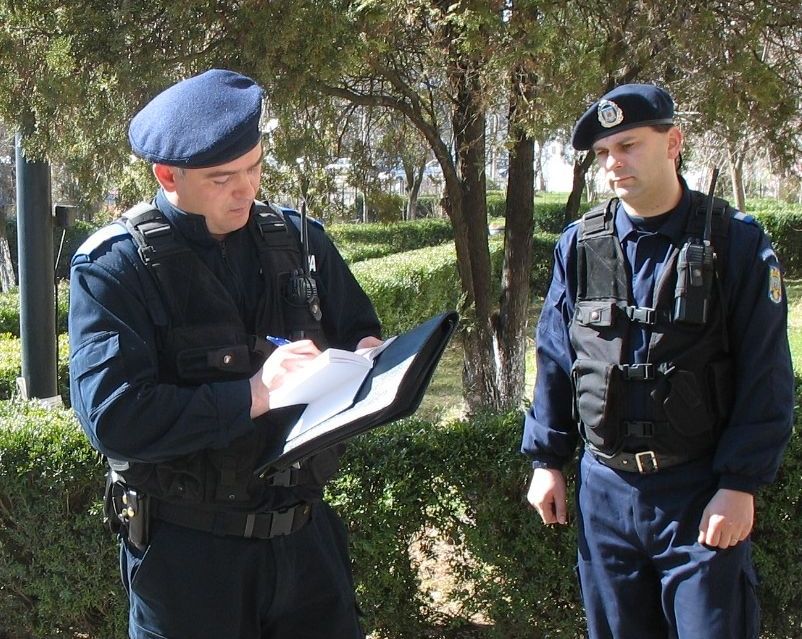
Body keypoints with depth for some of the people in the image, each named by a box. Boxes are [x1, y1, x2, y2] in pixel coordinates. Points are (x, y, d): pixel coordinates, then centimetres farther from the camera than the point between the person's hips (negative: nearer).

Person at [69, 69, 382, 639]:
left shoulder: (297, 240, 4)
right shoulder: (113, 266, -11)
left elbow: (360, 331, 15)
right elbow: (112, 416, -22)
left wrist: (366, 356, -9)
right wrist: (251, 395, -27)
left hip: (304, 533, 4)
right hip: (186, 550, -4)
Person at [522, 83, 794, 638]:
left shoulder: (735, 242, -7)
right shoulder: (578, 245, 3)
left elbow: (766, 378, -7)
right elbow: (554, 362, 10)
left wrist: (740, 485, -11)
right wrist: (546, 461, 7)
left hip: (701, 493, -3)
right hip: (604, 488, 3)